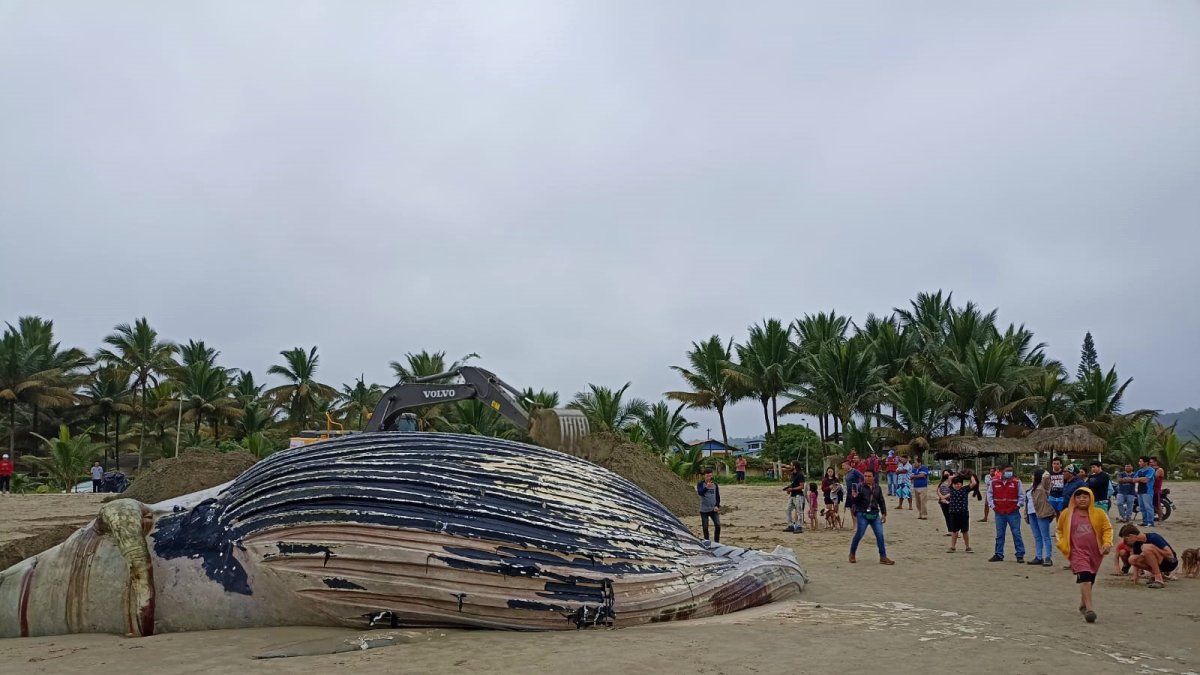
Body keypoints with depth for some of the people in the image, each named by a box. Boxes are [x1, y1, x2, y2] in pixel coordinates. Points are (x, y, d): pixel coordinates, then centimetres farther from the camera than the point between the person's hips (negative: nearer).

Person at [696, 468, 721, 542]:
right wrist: (707, 487, -40)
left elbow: (718, 496, 9)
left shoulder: (715, 485, 5)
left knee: (718, 525, -10)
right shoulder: (700, 484, -4)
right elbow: (700, 493, -22)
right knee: (705, 527, 2)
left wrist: (717, 506, -7)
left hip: (713, 510, 2)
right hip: (704, 510, -2)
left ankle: (716, 542, 2)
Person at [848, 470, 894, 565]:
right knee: (859, 534, -3)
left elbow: (882, 501, 18)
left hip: (875, 514, 4)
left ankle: (883, 557, 5)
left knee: (880, 535, -2)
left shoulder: (877, 488, 10)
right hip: (862, 514, -4)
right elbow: (854, 501, -4)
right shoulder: (859, 487, -4)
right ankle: (852, 554, 16)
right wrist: (854, 497, -26)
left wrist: (884, 513, 12)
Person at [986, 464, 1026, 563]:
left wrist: (1018, 505, -7)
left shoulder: (1016, 481, -3)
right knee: (999, 535, 9)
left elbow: (1022, 495, 2)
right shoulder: (994, 481, 0)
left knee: (1016, 534, 0)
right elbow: (989, 493, 9)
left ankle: (1020, 555, 8)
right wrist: (992, 505, 0)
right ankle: (999, 555, 18)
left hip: (1013, 513, -2)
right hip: (999, 513, 2)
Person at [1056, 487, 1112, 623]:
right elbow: (1060, 530, 12)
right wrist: (1063, 545, 2)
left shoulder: (1099, 514, -1)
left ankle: (1083, 604, 37)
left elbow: (1108, 529, 5)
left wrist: (1107, 543, -9)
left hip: (1095, 552, 3)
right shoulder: (1067, 514, 0)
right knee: (1084, 578, -19)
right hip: (1078, 552, -2)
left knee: (1090, 580, 16)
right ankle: (1089, 609, -24)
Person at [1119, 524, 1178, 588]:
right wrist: (1135, 575, 3)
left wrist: (1153, 549, -24)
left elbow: (1170, 554, -26)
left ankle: (1159, 579, -26)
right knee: (1132, 559, -11)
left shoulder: (1153, 538, -22)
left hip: (1170, 562, -7)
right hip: (1159, 564, 7)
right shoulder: (1136, 544, 0)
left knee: (1147, 547, -31)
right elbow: (1135, 560, 9)